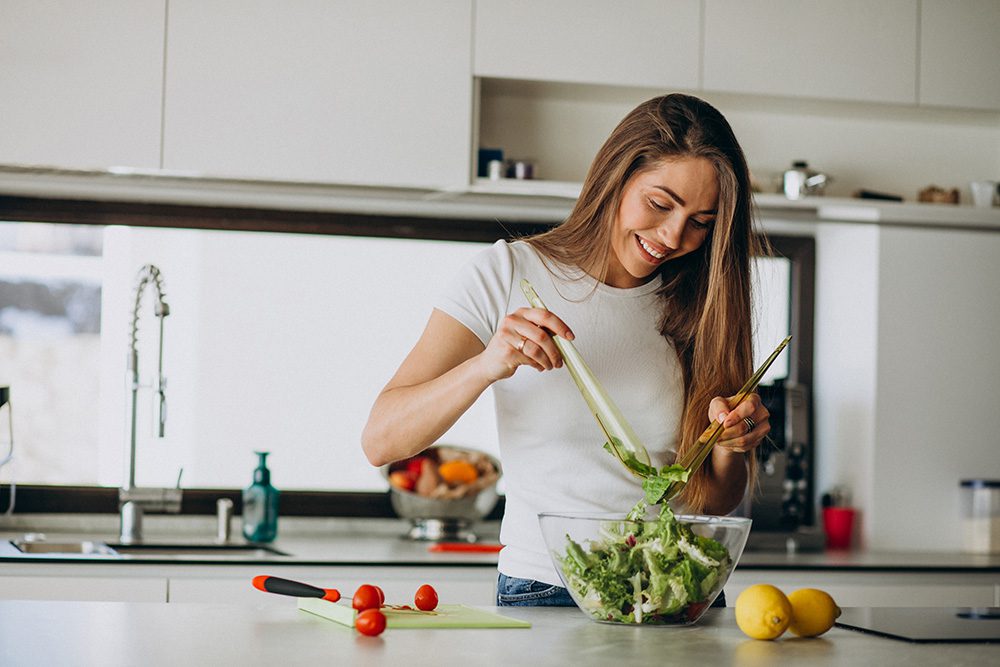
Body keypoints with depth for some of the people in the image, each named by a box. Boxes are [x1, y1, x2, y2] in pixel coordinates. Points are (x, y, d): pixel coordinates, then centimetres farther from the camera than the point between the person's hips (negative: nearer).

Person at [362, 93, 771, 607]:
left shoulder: (698, 306, 10)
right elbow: (380, 441, -8)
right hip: (542, 593, -4)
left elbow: (714, 504, 14)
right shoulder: (510, 273, 0)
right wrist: (487, 366, -23)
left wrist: (729, 445, -8)